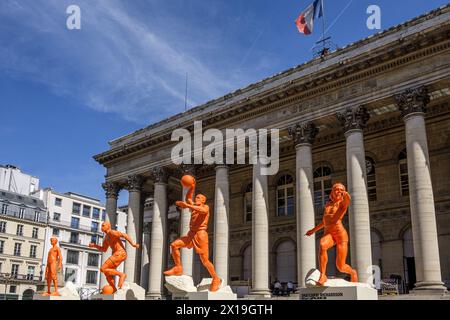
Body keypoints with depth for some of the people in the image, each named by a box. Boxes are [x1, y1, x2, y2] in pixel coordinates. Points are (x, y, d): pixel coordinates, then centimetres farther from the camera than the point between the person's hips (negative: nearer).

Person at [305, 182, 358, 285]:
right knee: (322, 245, -35)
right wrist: (314, 230, 40)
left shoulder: (343, 203, 2)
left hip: (340, 233, -3)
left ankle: (352, 272, 32)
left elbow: (348, 199, -24)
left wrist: (346, 195, -48)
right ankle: (322, 275, -33)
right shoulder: (328, 204, 19)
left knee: (340, 267, -3)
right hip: (328, 233, 4)